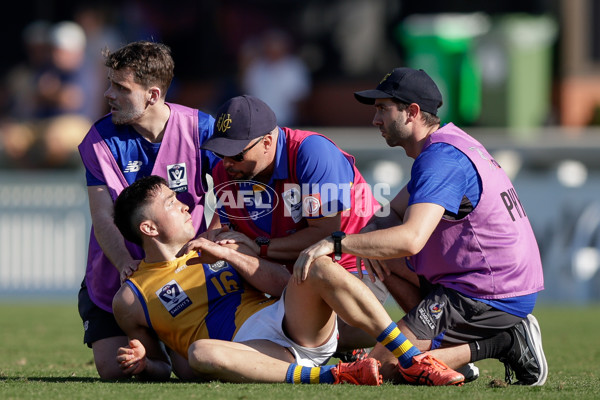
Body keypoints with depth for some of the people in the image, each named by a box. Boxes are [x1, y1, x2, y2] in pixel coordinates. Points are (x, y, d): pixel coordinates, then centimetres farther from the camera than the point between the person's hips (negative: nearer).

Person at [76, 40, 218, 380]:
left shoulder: (200, 128, -10)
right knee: (113, 369, -10)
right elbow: (103, 216, -15)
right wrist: (126, 265, -33)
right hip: (115, 276, 0)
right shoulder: (102, 139, -11)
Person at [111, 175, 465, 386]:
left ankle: (413, 362, -30)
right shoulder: (130, 300, 16)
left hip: (296, 325, 4)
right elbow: (162, 369, 17)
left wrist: (228, 255, 3)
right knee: (201, 353, -39)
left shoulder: (210, 247, 26)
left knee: (318, 268, -26)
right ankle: (332, 376, -44)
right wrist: (143, 364, -5)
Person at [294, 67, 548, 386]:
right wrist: (370, 232, -1)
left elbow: (410, 238, -32)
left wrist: (336, 243, -31)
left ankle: (498, 344, -10)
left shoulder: (441, 158, -19)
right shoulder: (448, 143, 15)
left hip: (490, 297, -10)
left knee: (378, 368, -13)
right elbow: (394, 213, 22)